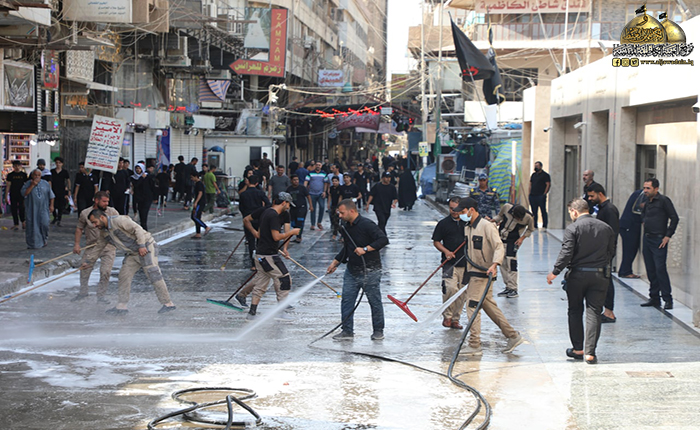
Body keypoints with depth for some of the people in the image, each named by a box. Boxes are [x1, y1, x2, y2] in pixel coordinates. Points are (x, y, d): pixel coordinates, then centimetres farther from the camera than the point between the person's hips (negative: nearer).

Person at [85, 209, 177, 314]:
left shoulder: (119, 220, -18)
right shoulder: (104, 233, 9)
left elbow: (137, 229, -21)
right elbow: (98, 248, 23)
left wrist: (141, 245, -26)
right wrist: (89, 261, 25)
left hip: (146, 248, -9)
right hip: (132, 254, 9)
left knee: (153, 275, -12)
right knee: (124, 276, 1)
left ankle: (167, 303, -10)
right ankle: (121, 307, 4)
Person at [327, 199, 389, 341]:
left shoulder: (366, 224, -16)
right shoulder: (345, 228, 10)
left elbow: (383, 240, -23)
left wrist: (365, 249, -28)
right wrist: (335, 263, 20)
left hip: (370, 271, -7)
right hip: (352, 270, 7)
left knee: (374, 301, 3)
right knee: (347, 300, 2)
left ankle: (378, 331, 17)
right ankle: (347, 331, 9)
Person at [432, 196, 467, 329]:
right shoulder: (444, 223, 4)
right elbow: (436, 242, 7)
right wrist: (446, 251, -9)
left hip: (465, 263, 3)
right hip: (449, 263, -3)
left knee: (463, 293, 4)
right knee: (450, 288, -18)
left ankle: (455, 319, 17)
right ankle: (447, 316, -1)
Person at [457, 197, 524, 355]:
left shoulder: (486, 226, -13)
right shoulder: (467, 228, 14)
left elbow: (499, 247, -21)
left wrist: (494, 264, -36)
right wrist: (467, 273, 26)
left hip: (483, 273, -9)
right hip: (473, 273, 9)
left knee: (472, 306, -10)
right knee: (490, 306, 11)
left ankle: (474, 345, -6)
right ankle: (513, 336, 18)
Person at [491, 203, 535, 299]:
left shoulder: (528, 218, -18)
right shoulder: (506, 208, -14)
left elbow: (531, 229, 3)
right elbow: (500, 216, 8)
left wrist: (522, 238, -8)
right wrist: (494, 220, -11)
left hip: (513, 240, -4)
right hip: (501, 237, 4)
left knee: (511, 263, -15)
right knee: (502, 263, 4)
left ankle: (513, 289, -11)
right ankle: (508, 287, 13)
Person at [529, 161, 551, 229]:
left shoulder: (545, 175, -1)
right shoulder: (533, 175, 18)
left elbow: (548, 185, -7)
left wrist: (544, 194, -13)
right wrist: (529, 193, 9)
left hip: (541, 196, -6)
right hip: (532, 196, 6)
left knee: (543, 211, -5)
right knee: (534, 212, 8)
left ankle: (545, 225, -4)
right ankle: (535, 225, 12)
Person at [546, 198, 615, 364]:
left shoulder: (573, 228, -9)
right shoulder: (605, 227, 5)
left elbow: (566, 253, -16)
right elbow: (611, 252, 12)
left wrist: (555, 272, -10)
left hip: (577, 275, -3)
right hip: (600, 275, 3)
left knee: (575, 311, 13)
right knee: (594, 312, 3)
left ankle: (578, 349, 18)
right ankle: (590, 352, -3)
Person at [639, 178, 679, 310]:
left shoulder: (663, 200, -9)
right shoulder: (647, 202, 12)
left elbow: (674, 218, -11)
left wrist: (668, 236, -12)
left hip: (659, 240, -7)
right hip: (647, 239, 7)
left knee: (660, 269, -11)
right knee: (651, 270, 9)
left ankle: (668, 299, -6)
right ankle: (654, 298, 15)